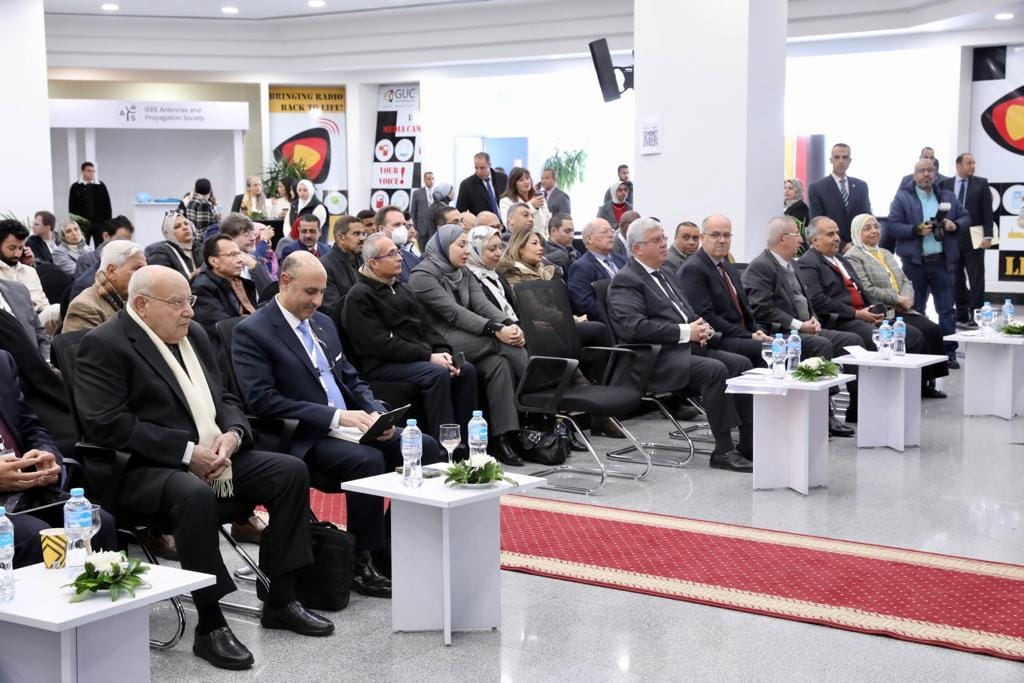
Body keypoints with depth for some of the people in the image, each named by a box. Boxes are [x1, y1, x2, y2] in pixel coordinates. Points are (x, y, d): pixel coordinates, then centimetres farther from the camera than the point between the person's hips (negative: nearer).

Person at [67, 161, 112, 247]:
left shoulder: (101, 186, 5)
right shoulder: (76, 187, 2)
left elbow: (107, 205, 7)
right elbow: (71, 207, 3)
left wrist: (108, 221, 1)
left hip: (99, 223, 1)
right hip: (82, 223, -1)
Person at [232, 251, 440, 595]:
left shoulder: (323, 323, 17)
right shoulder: (251, 332, -7)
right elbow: (263, 401, -17)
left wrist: (376, 414, -1)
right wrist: (335, 417, -20)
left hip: (352, 425, 8)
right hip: (304, 438, -8)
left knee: (425, 446, -9)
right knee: (368, 459, -33)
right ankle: (362, 564, -18)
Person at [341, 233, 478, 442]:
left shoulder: (402, 288, 21)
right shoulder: (359, 296, -7)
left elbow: (424, 327, 19)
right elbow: (381, 344, -15)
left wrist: (442, 351, -3)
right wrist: (428, 357, -18)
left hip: (419, 356, 8)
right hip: (383, 365, -8)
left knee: (467, 370, -11)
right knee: (439, 373, -30)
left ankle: (464, 439, -9)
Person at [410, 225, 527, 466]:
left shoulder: (463, 274, 20)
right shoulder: (423, 275, -5)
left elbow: (483, 304, 4)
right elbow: (454, 312, -17)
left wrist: (509, 324, -18)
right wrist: (496, 330, -27)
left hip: (469, 340, 7)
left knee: (499, 363, -25)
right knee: (507, 344, -25)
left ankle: (501, 438, -25)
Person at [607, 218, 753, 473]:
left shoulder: (667, 276, 24)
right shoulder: (625, 281, -5)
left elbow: (688, 313, 29)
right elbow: (635, 327, -18)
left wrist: (700, 327, 3)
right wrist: (685, 332, -17)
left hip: (689, 346, 9)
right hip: (658, 358, -9)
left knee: (741, 364, -10)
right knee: (715, 370, -29)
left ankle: (748, 444, -9)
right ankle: (723, 451, -22)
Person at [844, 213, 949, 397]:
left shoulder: (886, 254, 24)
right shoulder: (853, 257, -3)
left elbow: (905, 280, 18)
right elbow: (867, 290, -14)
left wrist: (907, 298, -4)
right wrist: (898, 299, -13)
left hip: (902, 309, 8)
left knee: (933, 329, -15)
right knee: (922, 332, -24)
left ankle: (929, 382, -11)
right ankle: (921, 385, -14)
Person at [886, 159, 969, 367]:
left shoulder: (948, 197, 12)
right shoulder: (902, 198, -1)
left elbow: (966, 218, 15)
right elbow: (892, 225, -8)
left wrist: (955, 225, -7)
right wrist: (916, 230, -19)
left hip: (942, 261, 3)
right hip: (915, 262, -3)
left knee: (947, 309, 3)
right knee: (915, 309, 7)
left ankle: (949, 352, 9)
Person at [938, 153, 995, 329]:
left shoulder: (981, 183, 3)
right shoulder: (945, 184, 7)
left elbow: (988, 212, -2)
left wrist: (987, 236, -9)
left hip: (974, 239, -2)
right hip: (951, 238, 2)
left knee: (976, 280, -4)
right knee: (957, 281, 8)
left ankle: (974, 316, -3)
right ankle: (961, 316, 16)